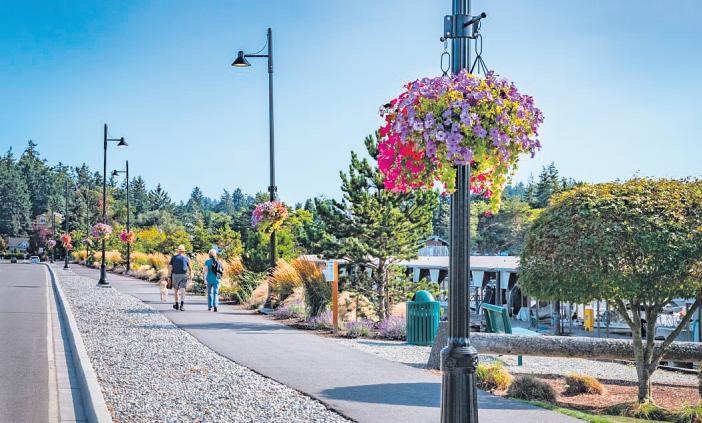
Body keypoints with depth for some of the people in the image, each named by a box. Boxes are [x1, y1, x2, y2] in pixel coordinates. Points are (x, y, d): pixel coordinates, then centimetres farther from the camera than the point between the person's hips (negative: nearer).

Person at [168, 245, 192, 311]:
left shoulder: (173, 258, 2)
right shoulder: (186, 258, 2)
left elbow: (170, 267, -4)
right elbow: (190, 268, 7)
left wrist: (169, 277, -1)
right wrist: (190, 275, 22)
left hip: (175, 276, 1)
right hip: (184, 276, -1)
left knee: (176, 290, 18)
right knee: (182, 290, -6)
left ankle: (176, 304, 28)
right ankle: (181, 305, -22)